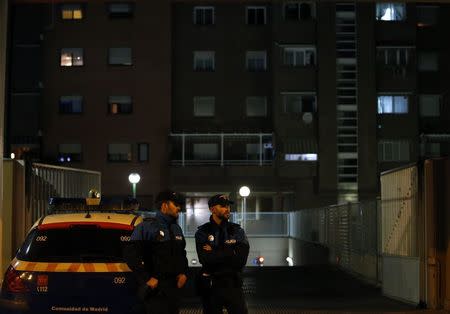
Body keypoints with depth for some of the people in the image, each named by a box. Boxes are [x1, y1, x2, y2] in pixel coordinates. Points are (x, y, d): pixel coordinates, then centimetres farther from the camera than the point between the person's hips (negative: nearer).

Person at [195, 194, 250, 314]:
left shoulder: (237, 230, 4)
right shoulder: (202, 232, 0)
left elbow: (241, 259, -11)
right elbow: (205, 259, -16)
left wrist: (214, 253, -11)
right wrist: (231, 253, -13)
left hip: (233, 283, 1)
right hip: (210, 285, -1)